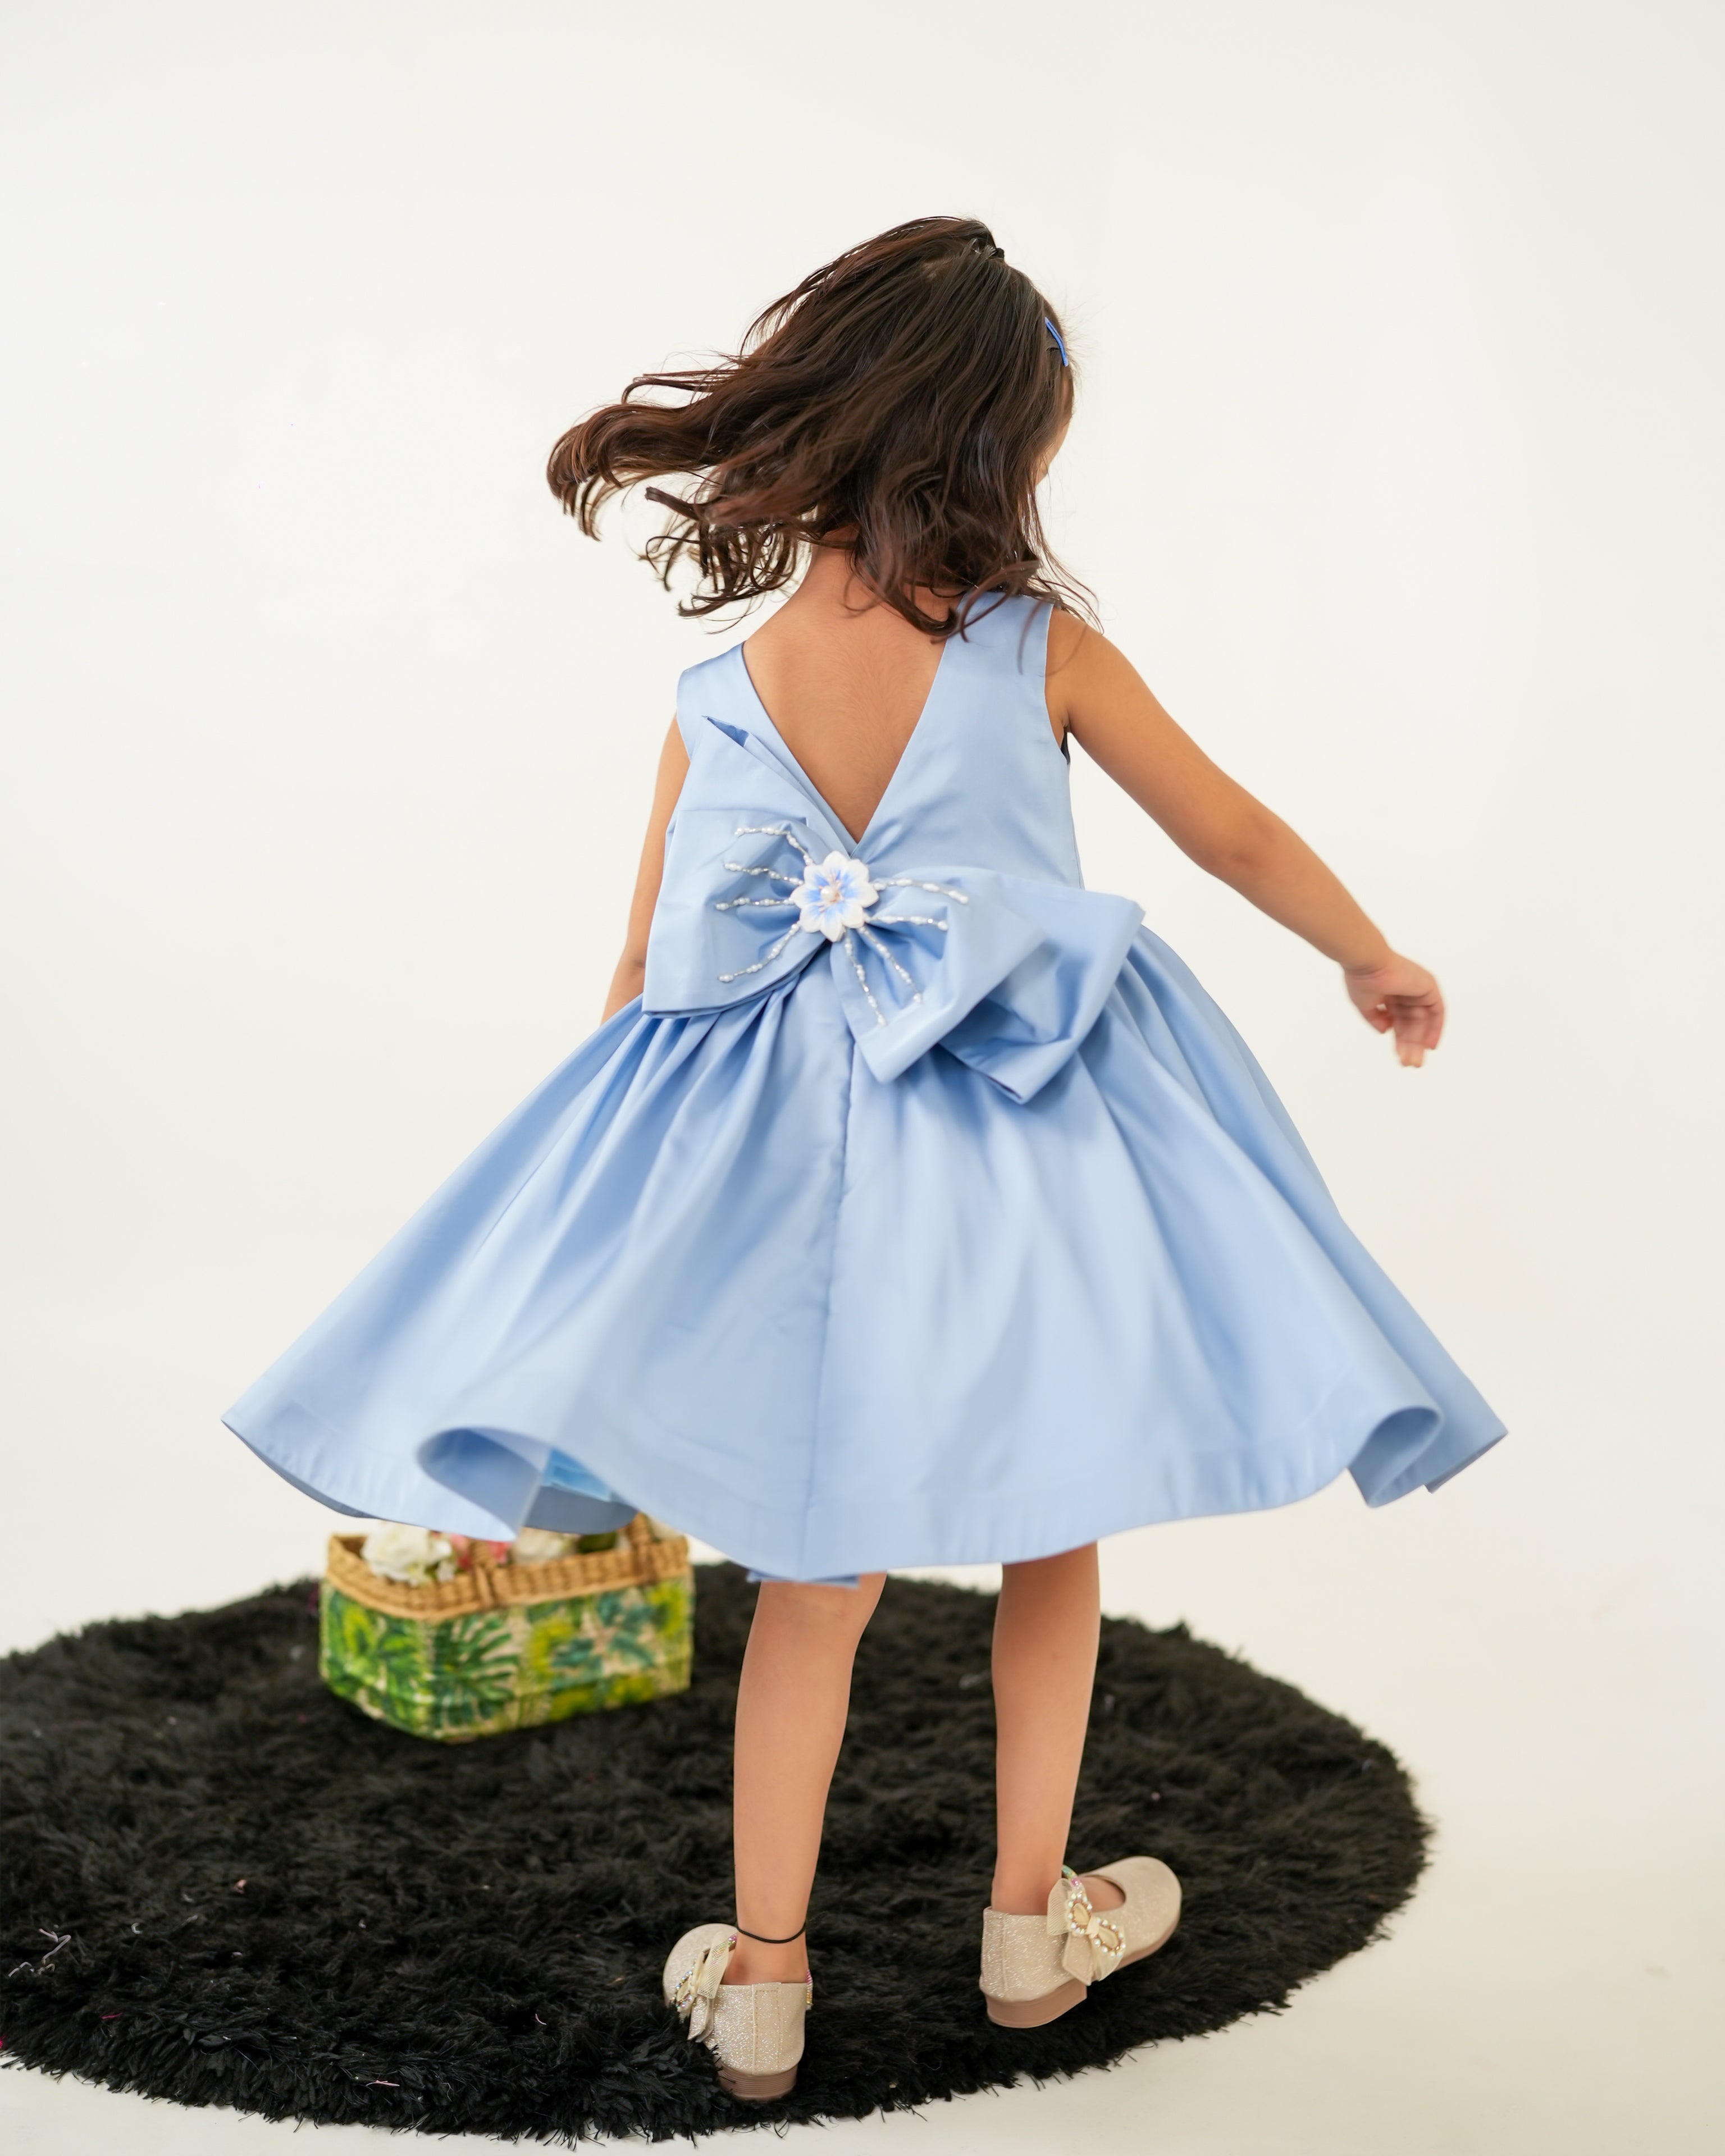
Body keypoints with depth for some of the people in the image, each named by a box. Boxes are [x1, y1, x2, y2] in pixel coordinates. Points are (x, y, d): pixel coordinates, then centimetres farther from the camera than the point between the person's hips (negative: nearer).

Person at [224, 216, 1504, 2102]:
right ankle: (1032, 1920, 33)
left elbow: (647, 993, 1)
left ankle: (760, 1977, 22)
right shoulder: (1043, 651, -9)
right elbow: (1236, 837, 3)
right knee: (1050, 1533, 19)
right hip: (1032, 1157, -1)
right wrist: (1374, 959, 22)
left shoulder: (720, 705, -5)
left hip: (800, 1170, 2)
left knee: (817, 1573, 15)